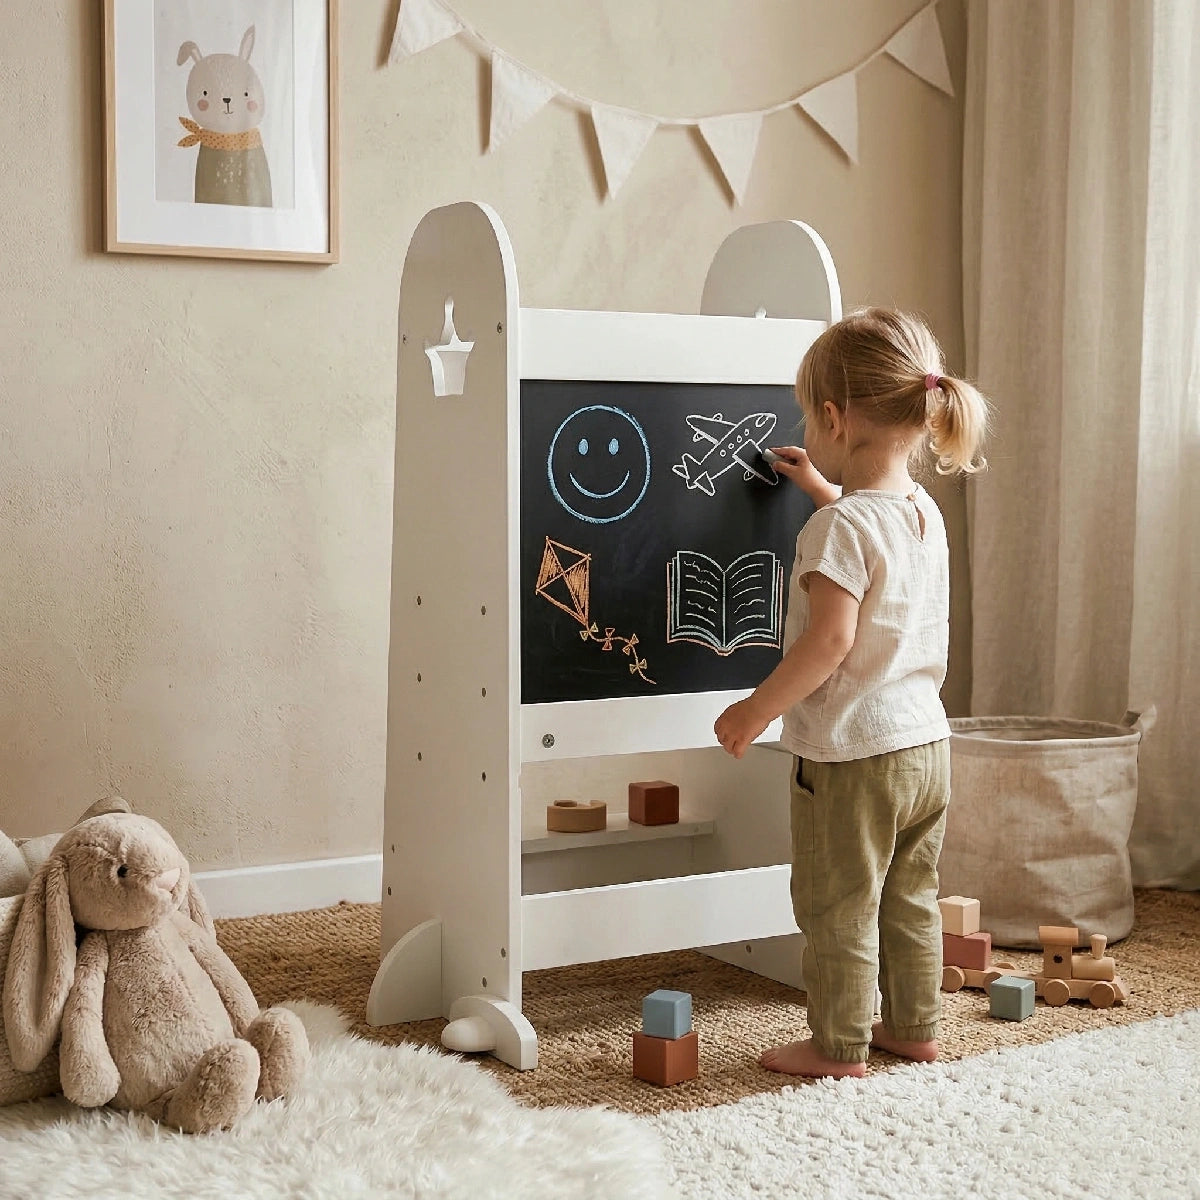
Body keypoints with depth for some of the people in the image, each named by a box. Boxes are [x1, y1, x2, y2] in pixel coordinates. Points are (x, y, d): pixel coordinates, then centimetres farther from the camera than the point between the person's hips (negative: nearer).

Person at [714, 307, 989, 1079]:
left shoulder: (839, 528, -21)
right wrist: (826, 491, 35)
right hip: (927, 742, 8)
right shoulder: (926, 513, 5)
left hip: (852, 752, -8)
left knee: (838, 907, 6)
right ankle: (915, 1028, 31)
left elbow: (829, 642, -26)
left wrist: (757, 710, -18)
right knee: (911, 899, 20)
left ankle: (840, 1046, 15)